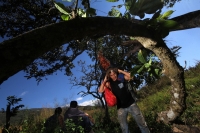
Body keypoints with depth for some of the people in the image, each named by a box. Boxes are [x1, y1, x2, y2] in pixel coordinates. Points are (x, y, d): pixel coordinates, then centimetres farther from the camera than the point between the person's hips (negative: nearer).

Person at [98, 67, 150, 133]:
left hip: (131, 104, -1)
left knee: (142, 124, 7)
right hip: (121, 108, 1)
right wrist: (104, 80, -14)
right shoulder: (109, 83, -5)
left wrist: (120, 71, -15)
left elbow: (131, 76, -18)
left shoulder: (121, 77, -4)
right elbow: (100, 90, -13)